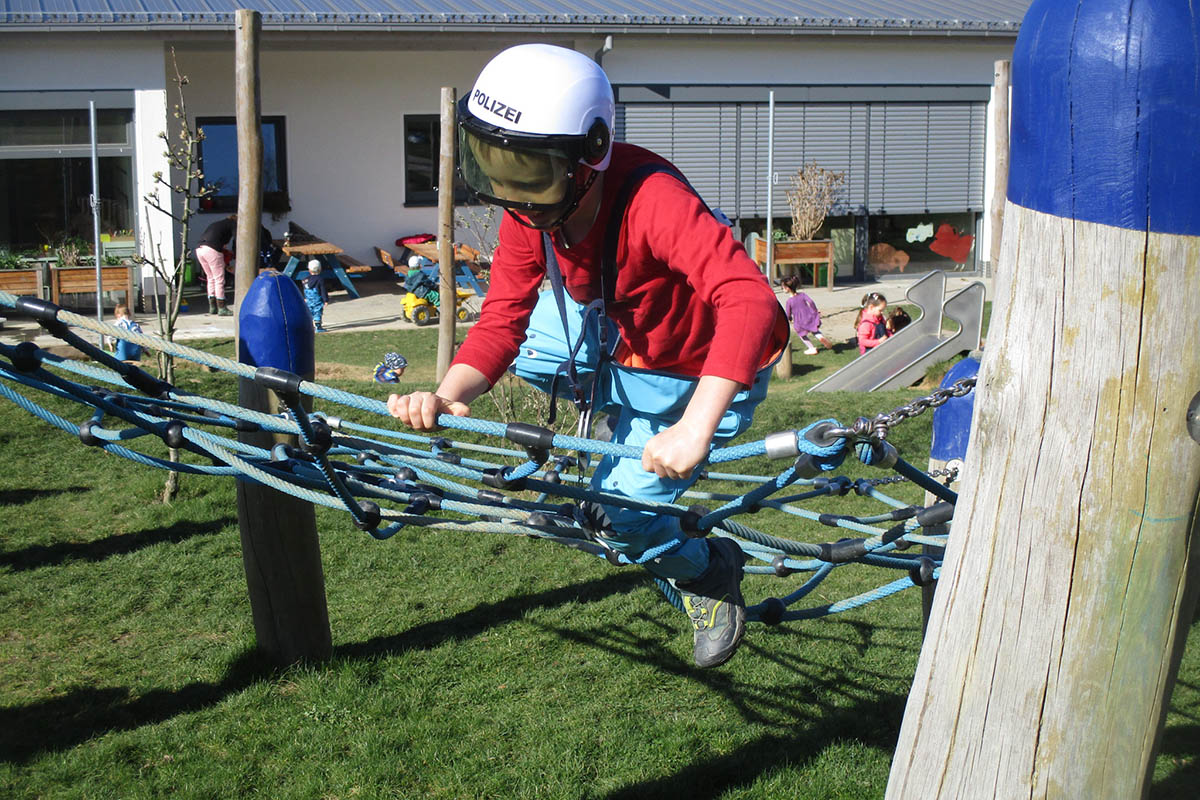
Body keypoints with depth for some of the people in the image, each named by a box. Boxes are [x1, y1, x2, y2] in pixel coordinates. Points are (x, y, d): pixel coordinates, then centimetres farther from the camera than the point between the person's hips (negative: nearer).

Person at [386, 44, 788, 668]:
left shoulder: (650, 200, -39)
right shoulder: (528, 212, -18)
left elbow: (750, 302, -50)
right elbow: (501, 321, -17)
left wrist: (694, 430, -59)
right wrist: (446, 395, -38)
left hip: (697, 377, -7)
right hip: (617, 338, 7)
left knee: (618, 519, -9)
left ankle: (709, 571, 23)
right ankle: (623, 423, 24)